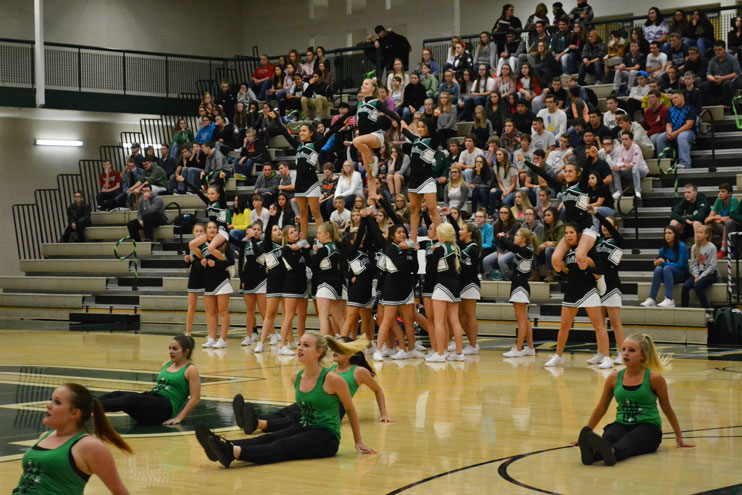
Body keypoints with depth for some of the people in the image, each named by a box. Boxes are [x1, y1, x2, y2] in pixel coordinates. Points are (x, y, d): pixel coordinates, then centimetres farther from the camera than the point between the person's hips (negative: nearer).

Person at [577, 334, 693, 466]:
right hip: (621, 425, 3)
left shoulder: (654, 378, -3)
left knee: (628, 442, -38)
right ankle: (592, 452, -66)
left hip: (648, 427, -3)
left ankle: (612, 452, -70)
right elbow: (601, 408, 19)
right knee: (608, 437, -34)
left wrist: (679, 438, 15)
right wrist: (586, 434, 22)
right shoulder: (614, 378, 6)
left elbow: (667, 409, 9)